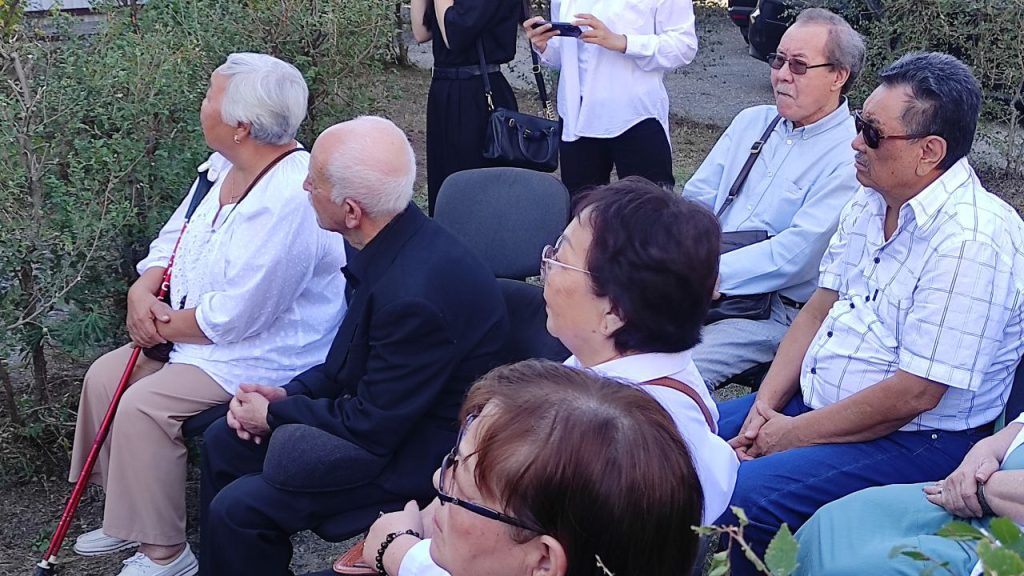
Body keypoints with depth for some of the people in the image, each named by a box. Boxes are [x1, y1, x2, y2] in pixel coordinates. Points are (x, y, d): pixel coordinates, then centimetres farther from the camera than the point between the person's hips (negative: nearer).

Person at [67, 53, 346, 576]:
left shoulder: (291, 200, -30)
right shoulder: (224, 166, 1)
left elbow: (234, 317, -28)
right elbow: (175, 237, 14)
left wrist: (164, 327, -13)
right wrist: (143, 288, -6)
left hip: (264, 356, -10)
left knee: (144, 406, -21)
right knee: (104, 376, 4)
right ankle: (127, 516, 19)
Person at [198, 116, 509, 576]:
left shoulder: (416, 294, -33)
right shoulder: (395, 243, -5)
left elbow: (373, 428, -23)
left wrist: (276, 413, -10)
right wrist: (289, 394, -1)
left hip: (415, 455, -10)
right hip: (378, 403, 10)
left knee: (239, 508, -15)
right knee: (223, 441, 13)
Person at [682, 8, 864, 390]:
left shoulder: (851, 154, -10)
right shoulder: (751, 122, 13)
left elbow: (797, 253, -19)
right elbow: (696, 199, 11)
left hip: (775, 311, -6)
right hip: (704, 287, 6)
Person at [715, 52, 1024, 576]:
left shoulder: (970, 242, -24)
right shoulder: (870, 201, 5)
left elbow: (912, 395, -24)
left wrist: (792, 434, -14)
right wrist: (765, 406, -2)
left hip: (916, 440, -9)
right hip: (817, 403, 9)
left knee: (735, 499, -26)